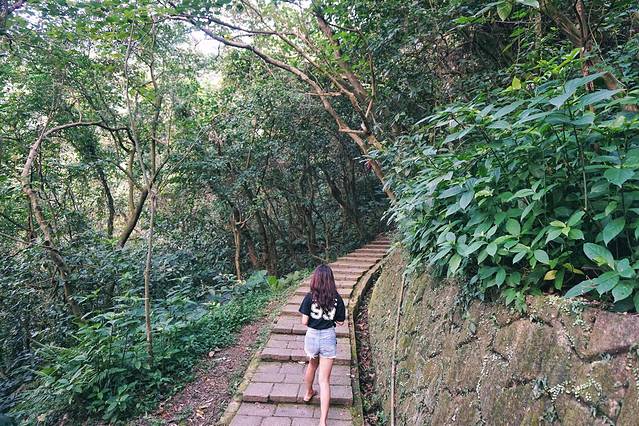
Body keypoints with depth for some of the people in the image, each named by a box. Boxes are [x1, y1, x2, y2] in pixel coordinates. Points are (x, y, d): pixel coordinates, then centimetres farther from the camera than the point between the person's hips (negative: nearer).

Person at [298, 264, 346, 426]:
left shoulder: (310, 297, -13)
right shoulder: (336, 298, -9)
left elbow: (304, 322, -11)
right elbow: (340, 322, -1)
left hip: (312, 336, 1)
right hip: (329, 337, 0)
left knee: (312, 365, 31)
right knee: (324, 380, 4)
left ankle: (308, 393, 54)